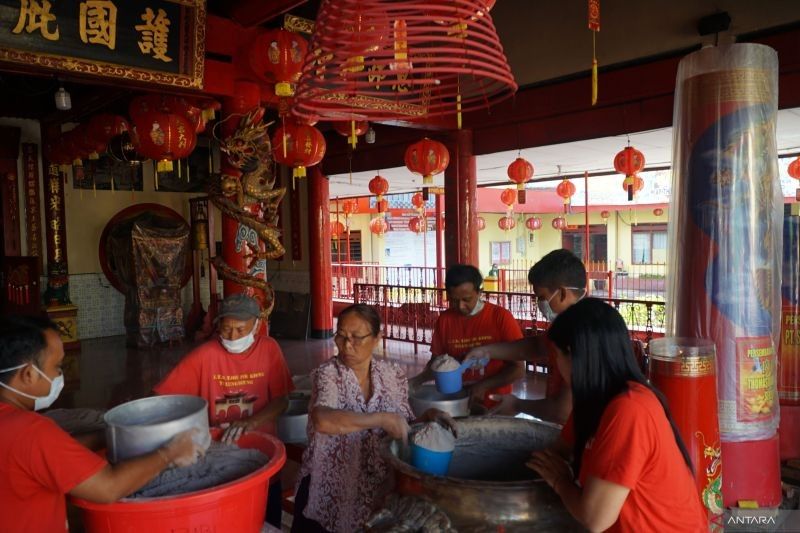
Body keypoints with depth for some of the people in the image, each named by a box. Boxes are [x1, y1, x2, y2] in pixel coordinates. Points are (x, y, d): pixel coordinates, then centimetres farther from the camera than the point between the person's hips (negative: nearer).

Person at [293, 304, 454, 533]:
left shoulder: (394, 374, -3)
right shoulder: (327, 373, -14)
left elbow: (406, 427, 7)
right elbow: (323, 420, -33)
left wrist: (426, 417, -13)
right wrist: (383, 419, -34)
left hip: (378, 490, 3)